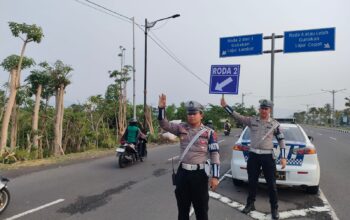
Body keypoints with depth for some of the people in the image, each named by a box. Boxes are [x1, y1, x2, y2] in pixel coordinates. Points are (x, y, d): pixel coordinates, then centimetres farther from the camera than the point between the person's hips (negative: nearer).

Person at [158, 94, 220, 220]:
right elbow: (164, 125, -6)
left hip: (199, 173, -2)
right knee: (182, 208, 17)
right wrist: (161, 108, -21)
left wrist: (215, 176, -11)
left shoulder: (209, 132, -5)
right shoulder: (182, 128, 3)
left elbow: (215, 155, -6)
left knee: (201, 209, 11)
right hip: (182, 172, 3)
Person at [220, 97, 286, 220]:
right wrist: (225, 105, -13)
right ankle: (250, 204, 30)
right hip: (253, 155, 2)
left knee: (271, 184, 4)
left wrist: (283, 157, -3)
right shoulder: (251, 120, 2)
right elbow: (236, 116, -4)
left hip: (268, 156, -1)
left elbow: (281, 140, 3)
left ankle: (274, 208, 21)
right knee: (252, 182, 12)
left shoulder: (274, 124, 0)